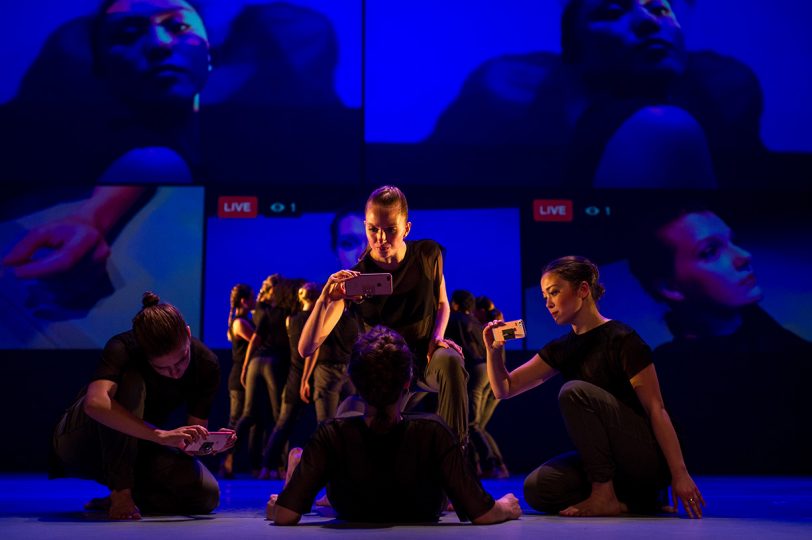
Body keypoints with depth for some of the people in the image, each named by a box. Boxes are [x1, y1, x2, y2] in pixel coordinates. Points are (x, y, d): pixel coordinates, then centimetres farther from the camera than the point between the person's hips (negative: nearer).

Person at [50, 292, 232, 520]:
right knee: (129, 382, -35)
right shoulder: (123, 349, -29)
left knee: (206, 495, -22)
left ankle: (131, 492, 5)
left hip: (137, 446, 4)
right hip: (80, 441, -4)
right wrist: (162, 435, -55)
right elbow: (96, 403, -49)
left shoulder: (206, 364, -17)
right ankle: (120, 493, -27)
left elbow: (193, 435, -12)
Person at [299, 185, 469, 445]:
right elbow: (307, 348, -21)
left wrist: (437, 338, -11)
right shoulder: (354, 279, -14)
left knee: (450, 361, -35)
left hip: (428, 359, 0)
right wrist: (324, 300, -39)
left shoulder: (428, 254, -7)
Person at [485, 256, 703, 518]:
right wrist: (494, 351, -10)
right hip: (604, 460, 7)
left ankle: (605, 495, -19)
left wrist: (679, 474, -21)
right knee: (537, 489, -17)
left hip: (648, 460, -7)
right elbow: (505, 389, 10)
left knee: (574, 391, -25)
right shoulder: (561, 349, 9)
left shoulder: (621, 339, -12)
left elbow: (656, 410, -16)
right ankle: (630, 499, 0)